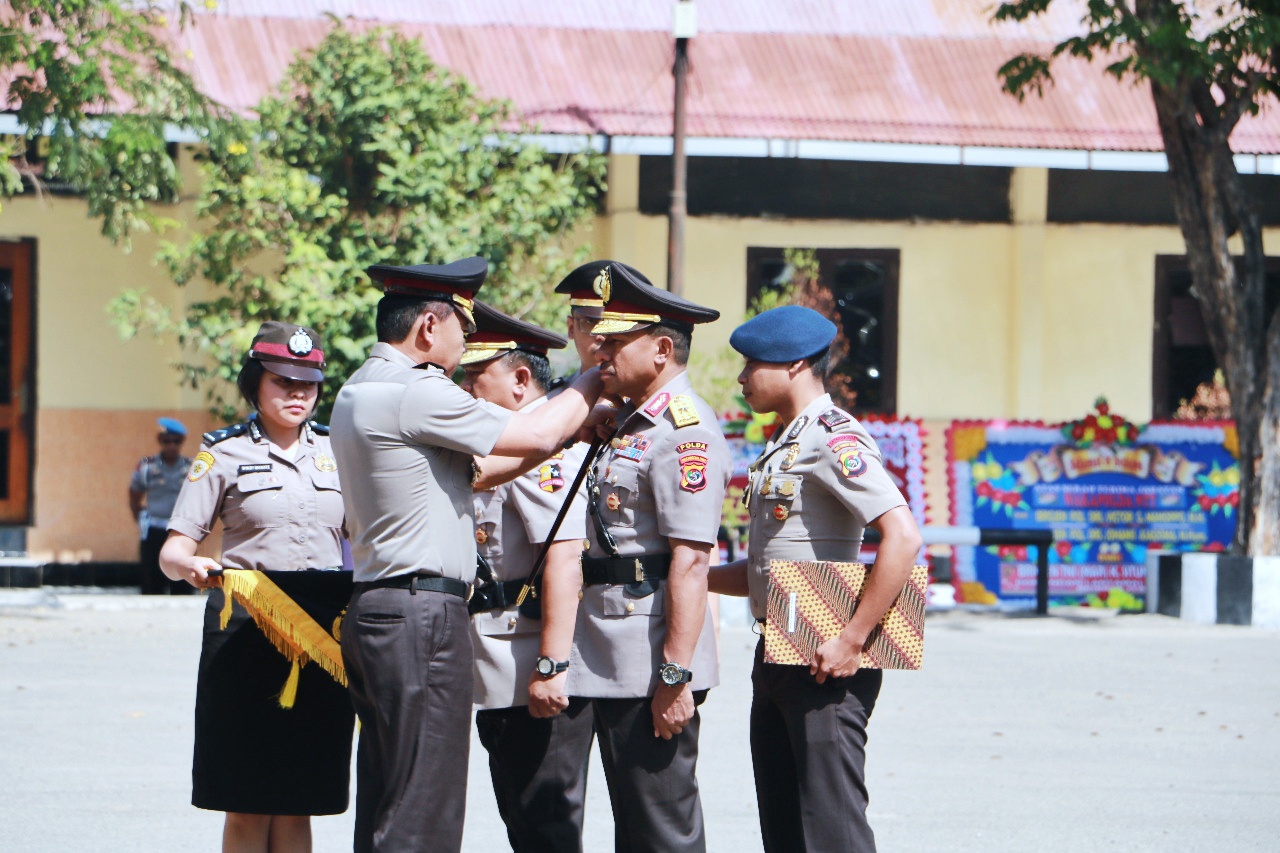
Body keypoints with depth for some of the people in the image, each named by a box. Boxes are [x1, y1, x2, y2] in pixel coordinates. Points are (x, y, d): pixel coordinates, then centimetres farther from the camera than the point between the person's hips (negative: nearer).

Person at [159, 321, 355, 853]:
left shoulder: (335, 450, 12)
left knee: (298, 801, 4)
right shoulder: (225, 454, 3)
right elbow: (173, 551, -1)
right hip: (247, 629, -3)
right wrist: (191, 566, -25)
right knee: (248, 804, -2)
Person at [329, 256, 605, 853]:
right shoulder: (414, 392, -15)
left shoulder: (359, 392, 17)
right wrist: (592, 383, 8)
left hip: (374, 612, 10)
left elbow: (469, 470, 21)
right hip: (423, 613, -10)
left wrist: (576, 427, 19)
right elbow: (538, 435, -10)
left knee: (384, 803, 12)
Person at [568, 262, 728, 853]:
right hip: (614, 666, 10)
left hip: (652, 668, -10)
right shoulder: (633, 425, 18)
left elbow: (690, 560, -21)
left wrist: (675, 676, -25)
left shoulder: (684, 431, -15)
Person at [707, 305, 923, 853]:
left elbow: (901, 537, -24)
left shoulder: (834, 438, -13)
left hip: (825, 663, -10)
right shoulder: (783, 446, 18)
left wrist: (853, 640, -24)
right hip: (777, 658, 10)